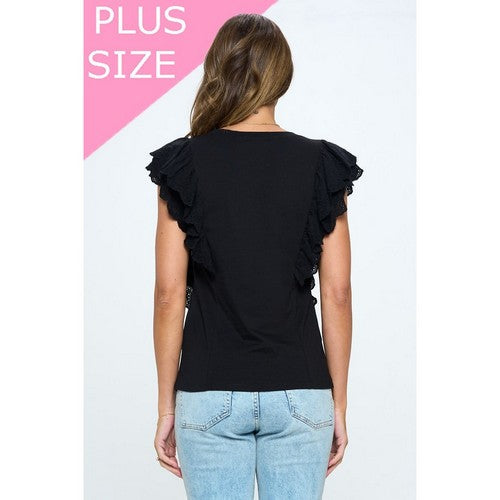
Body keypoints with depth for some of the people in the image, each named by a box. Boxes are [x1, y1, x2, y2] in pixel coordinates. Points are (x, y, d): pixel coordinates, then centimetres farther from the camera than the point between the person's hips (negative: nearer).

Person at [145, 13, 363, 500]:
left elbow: (169, 293, -5)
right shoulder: (321, 166, -1)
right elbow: (337, 293, -1)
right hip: (300, 393, 1)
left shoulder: (183, 164, -3)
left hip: (210, 393, -1)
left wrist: (166, 407, 3)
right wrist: (339, 404, 7)